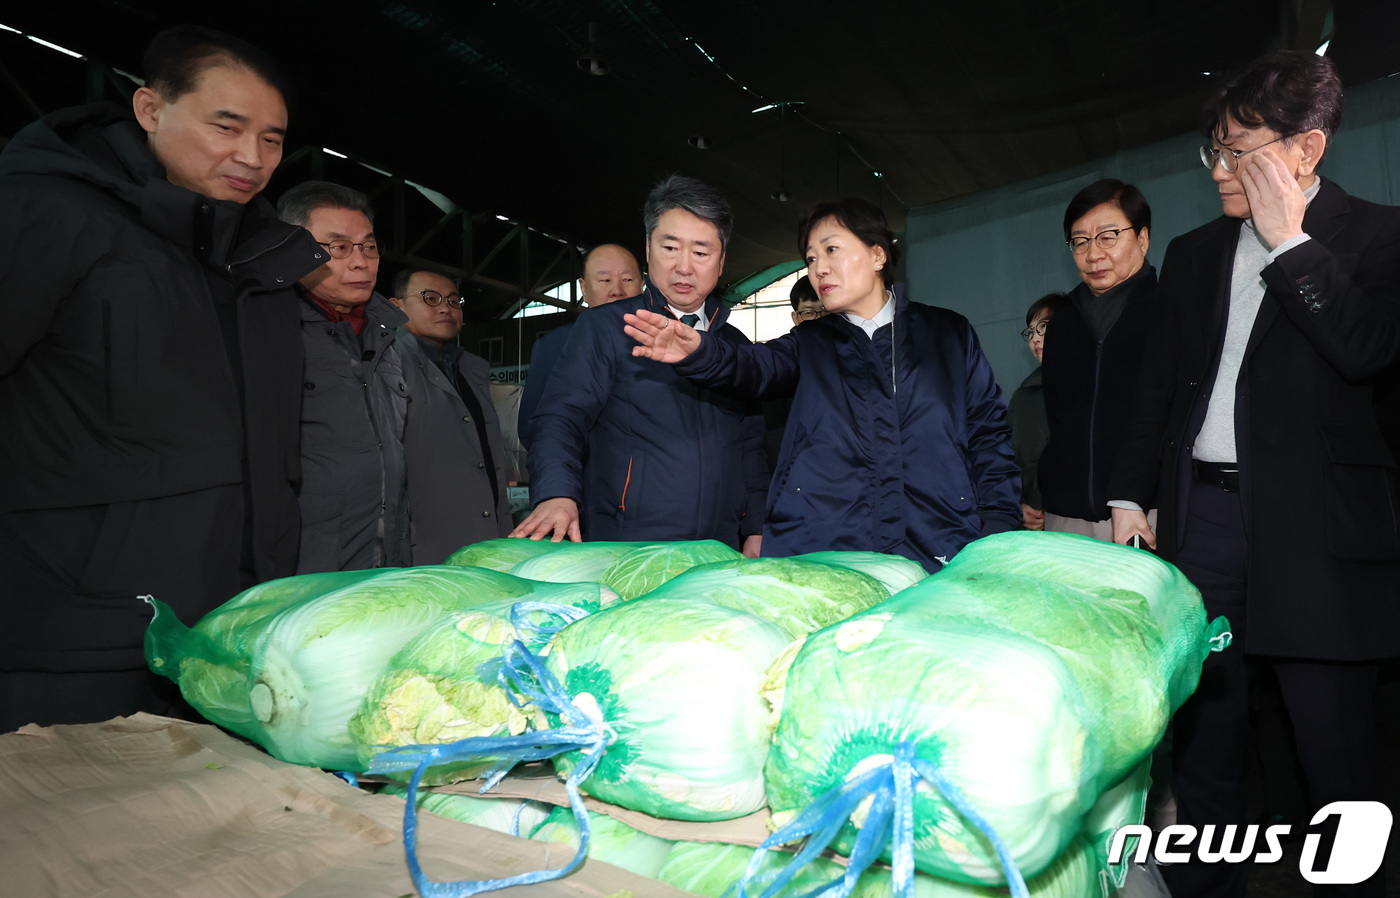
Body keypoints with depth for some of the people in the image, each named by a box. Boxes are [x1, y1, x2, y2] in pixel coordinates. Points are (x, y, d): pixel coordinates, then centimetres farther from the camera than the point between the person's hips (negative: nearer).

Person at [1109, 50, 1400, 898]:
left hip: (1315, 524, -4)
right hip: (1201, 510, 4)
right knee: (1204, 731, 10)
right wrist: (1129, 495, 9)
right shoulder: (1195, 252, 15)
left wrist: (1288, 239, -9)